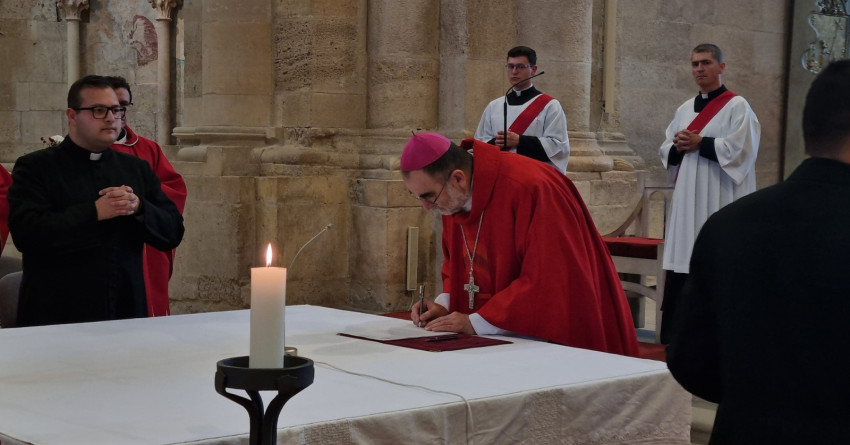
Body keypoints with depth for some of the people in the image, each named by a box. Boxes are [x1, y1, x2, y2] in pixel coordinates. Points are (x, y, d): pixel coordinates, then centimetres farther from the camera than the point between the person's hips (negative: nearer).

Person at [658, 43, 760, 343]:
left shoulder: (737, 106, -2)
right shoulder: (685, 109, 18)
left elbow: (739, 149, -13)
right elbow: (666, 152, 17)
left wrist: (699, 143, -11)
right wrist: (678, 147, -4)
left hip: (718, 201, -6)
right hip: (687, 200, 6)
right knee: (680, 264, 3)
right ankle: (672, 333, 7)